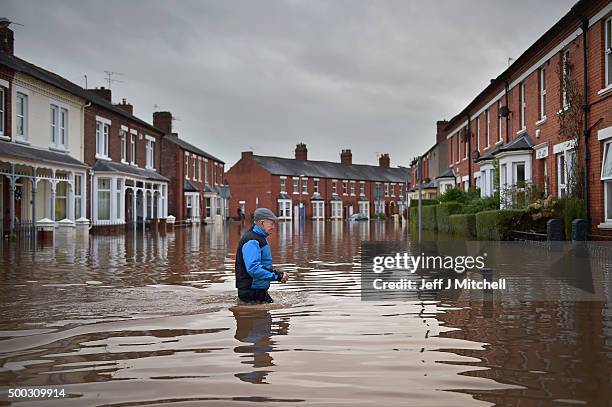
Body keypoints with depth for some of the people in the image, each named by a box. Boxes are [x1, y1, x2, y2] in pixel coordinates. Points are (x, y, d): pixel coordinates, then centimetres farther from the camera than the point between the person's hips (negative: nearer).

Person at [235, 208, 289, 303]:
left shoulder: (260, 238, 16)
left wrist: (277, 273, 8)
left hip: (260, 291, 10)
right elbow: (253, 269, -29)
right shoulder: (251, 241, -19)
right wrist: (277, 276, -27)